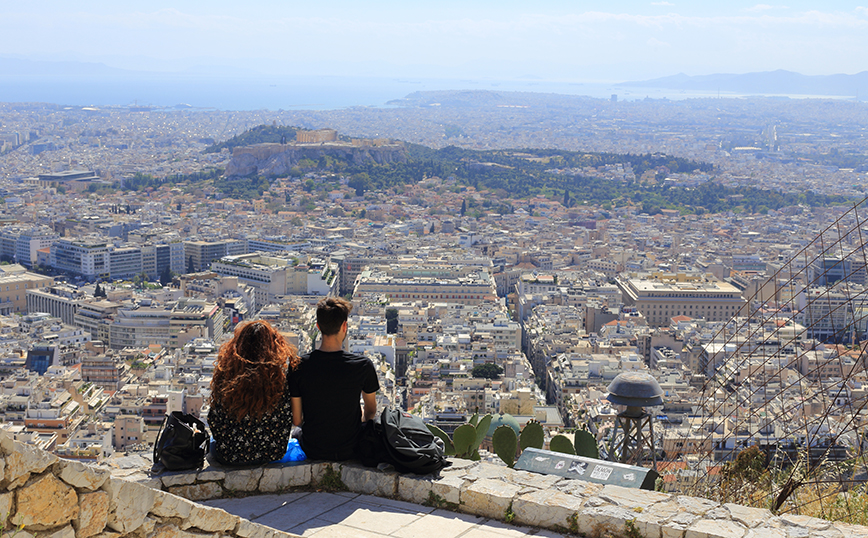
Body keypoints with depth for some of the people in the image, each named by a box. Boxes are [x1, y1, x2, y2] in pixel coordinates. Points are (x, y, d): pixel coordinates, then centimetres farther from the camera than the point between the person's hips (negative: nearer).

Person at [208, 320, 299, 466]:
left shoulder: (226, 371, -15)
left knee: (212, 443, 33)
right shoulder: (284, 368, -13)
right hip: (272, 453, 1)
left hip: (229, 456, -1)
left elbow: (215, 421, -8)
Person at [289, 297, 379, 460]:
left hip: (312, 451, 1)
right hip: (350, 450, 0)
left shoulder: (298, 367, -18)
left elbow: (296, 420, -9)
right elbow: (371, 411, -1)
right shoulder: (363, 365, -20)